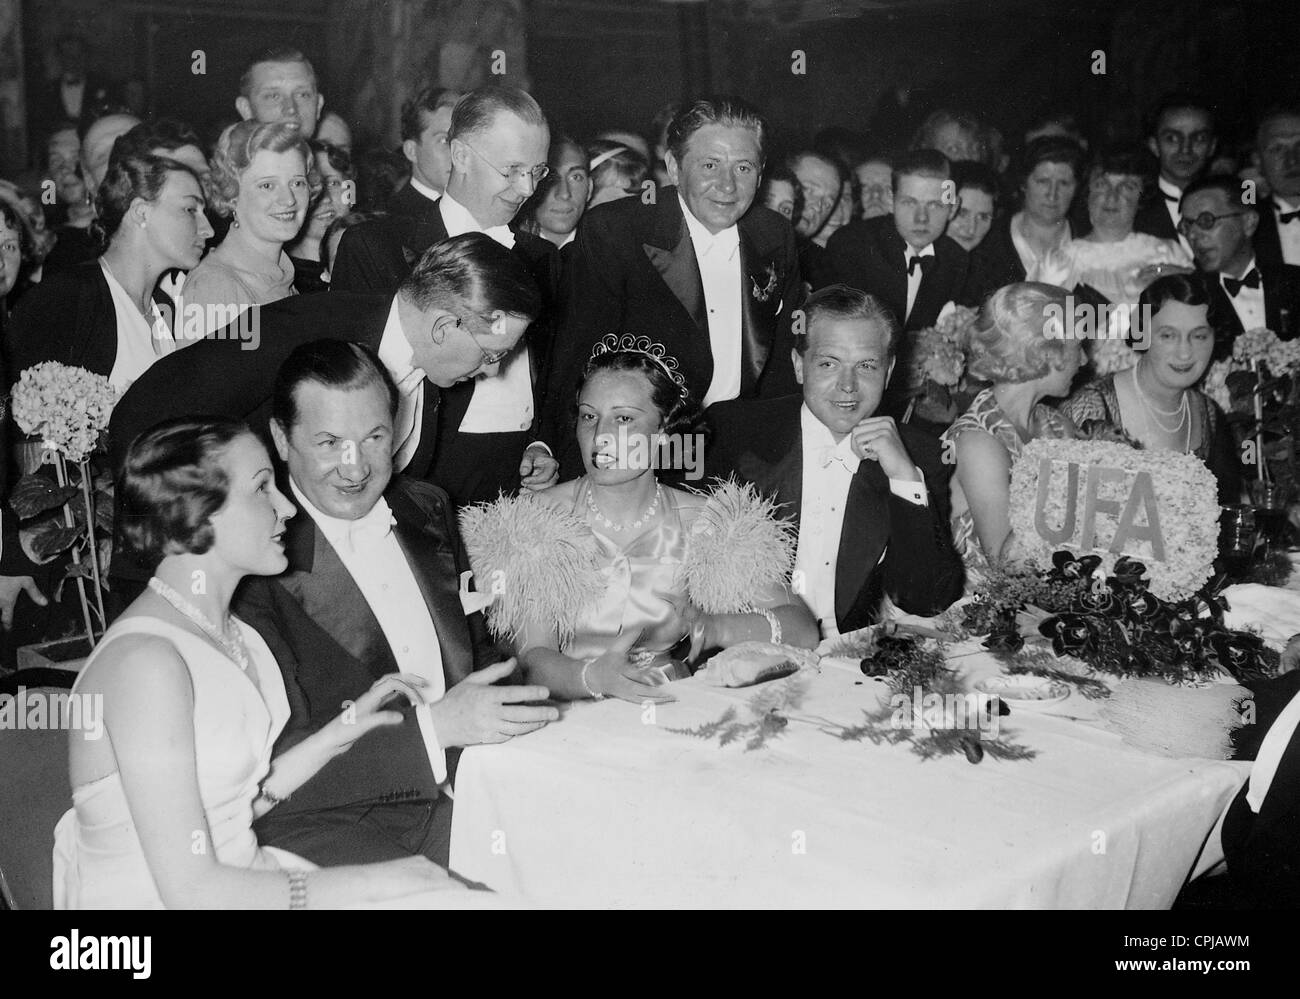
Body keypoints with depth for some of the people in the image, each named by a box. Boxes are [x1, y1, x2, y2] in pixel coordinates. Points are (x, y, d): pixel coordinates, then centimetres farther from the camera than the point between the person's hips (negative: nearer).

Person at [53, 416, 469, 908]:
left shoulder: (229, 633, 7)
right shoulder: (145, 661, -20)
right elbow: (189, 889, -22)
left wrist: (340, 731, 2)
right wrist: (371, 882, -18)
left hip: (233, 880, 8)